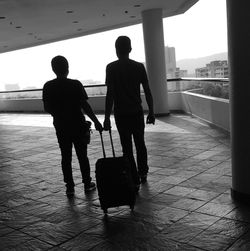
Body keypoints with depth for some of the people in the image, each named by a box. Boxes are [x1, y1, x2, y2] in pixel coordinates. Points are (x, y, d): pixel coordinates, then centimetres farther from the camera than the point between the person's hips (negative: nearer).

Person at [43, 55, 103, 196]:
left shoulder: (48, 87, -2)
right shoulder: (75, 84, -10)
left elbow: (47, 108, 3)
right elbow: (85, 105, -13)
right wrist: (96, 121, -7)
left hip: (61, 127, 2)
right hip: (78, 125, -2)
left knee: (66, 157, 10)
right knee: (82, 156, 10)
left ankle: (70, 187, 13)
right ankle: (87, 183, 19)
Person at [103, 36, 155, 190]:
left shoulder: (111, 68, -6)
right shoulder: (139, 66, 1)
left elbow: (110, 94, -11)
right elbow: (147, 91, 0)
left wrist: (107, 118, -8)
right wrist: (151, 112, 8)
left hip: (121, 114, -3)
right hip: (137, 112, 3)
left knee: (127, 148, 4)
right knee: (140, 143, 20)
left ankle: (135, 181, 6)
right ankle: (143, 173, 31)